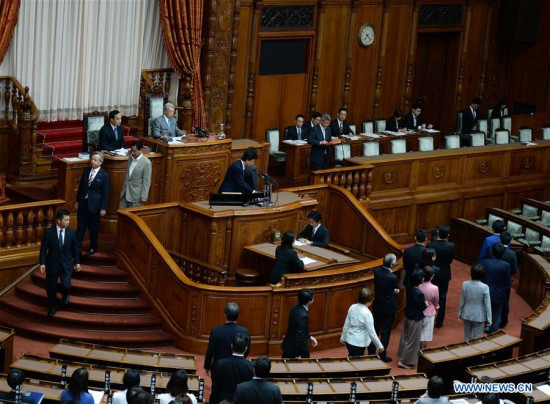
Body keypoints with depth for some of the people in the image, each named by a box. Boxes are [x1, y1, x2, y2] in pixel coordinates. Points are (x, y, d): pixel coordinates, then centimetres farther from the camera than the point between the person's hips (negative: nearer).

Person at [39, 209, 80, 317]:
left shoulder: (71, 232, -4)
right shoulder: (49, 232, -10)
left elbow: (75, 248, 5)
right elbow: (43, 249, -7)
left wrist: (77, 262, 6)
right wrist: (42, 263, -13)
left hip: (66, 264, 0)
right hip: (52, 264, 0)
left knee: (66, 285, -13)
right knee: (51, 288, 7)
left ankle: (65, 296, 25)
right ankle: (53, 307, 32)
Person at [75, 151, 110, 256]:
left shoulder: (104, 176, -11)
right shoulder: (86, 171, 4)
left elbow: (106, 193, -9)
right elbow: (80, 187, 12)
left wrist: (103, 208, -11)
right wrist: (78, 201, 10)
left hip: (94, 205, -4)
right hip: (83, 203, 4)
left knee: (93, 228, 9)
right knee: (80, 226, 6)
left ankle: (93, 247, 25)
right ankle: (77, 247, 13)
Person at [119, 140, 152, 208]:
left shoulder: (146, 162, -16)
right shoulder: (130, 158, 5)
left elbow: (146, 181, -14)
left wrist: (144, 196, -15)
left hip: (136, 194, -7)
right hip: (125, 191, 7)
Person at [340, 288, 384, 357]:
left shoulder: (352, 307, -3)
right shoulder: (367, 313, -21)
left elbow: (346, 325, 7)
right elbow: (371, 332, -17)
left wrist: (343, 338, 20)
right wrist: (379, 346, -7)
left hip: (349, 340, 7)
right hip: (359, 343, -7)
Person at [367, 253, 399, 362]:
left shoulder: (377, 271, -10)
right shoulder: (393, 277, -26)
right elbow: (396, 291, -12)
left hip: (377, 306, 5)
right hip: (389, 307, -5)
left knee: (375, 329, 17)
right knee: (386, 332, 7)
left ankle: (371, 352, 25)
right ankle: (383, 355, 14)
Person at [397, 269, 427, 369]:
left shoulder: (409, 289, -5)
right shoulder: (419, 294, -29)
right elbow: (422, 307, -18)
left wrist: (423, 303, 4)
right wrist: (426, 304, 1)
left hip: (407, 316, 8)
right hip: (415, 319, -8)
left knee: (405, 337, 22)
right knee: (412, 341, 6)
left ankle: (402, 356, 38)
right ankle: (405, 361, 14)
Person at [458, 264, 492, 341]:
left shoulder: (465, 284, -11)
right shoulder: (484, 287, -19)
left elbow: (462, 301, -2)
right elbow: (487, 305, -13)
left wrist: (460, 314, 12)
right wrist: (489, 319, -2)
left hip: (467, 315, 3)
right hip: (479, 317, -3)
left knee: (467, 338, 17)